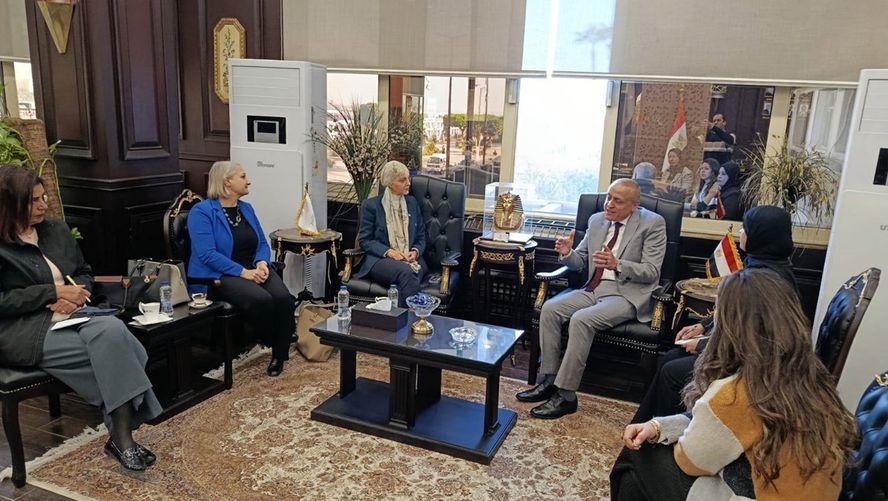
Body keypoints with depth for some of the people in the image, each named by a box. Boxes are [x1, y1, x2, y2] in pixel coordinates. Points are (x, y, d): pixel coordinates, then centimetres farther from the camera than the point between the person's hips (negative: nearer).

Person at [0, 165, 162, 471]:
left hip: (71, 317, 5)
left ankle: (121, 436, -24)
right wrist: (54, 292, -15)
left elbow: (84, 273, 19)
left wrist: (74, 294, -3)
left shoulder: (56, 230, 13)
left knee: (113, 331, -29)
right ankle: (121, 436, -17)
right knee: (112, 347, -28)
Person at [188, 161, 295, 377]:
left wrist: (261, 263, -9)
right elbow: (207, 254, -17)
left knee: (283, 298, -25)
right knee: (261, 300, -33)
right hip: (221, 275, -5)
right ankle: (274, 343, -4)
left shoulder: (246, 208, 14)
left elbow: (262, 243, 14)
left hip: (254, 269, 6)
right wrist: (243, 272, -23)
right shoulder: (202, 211, -7)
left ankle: (280, 353, -9)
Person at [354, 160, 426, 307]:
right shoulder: (371, 205, 5)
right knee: (405, 272, -37)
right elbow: (365, 240, 2)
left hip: (410, 259, 3)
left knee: (407, 278, -36)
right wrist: (388, 251, -14)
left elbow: (421, 236, 19)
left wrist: (415, 251, -4)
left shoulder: (412, 203, 17)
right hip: (380, 259, -3)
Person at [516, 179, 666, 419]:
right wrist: (567, 253, -7)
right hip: (593, 289, 7)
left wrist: (617, 265, -27)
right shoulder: (597, 220, 12)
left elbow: (652, 272, -11)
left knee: (581, 319, -30)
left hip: (627, 294, -6)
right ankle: (549, 380, -7)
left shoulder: (653, 224, -5)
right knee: (550, 308, -16)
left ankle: (566, 395, -20)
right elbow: (580, 261, 16)